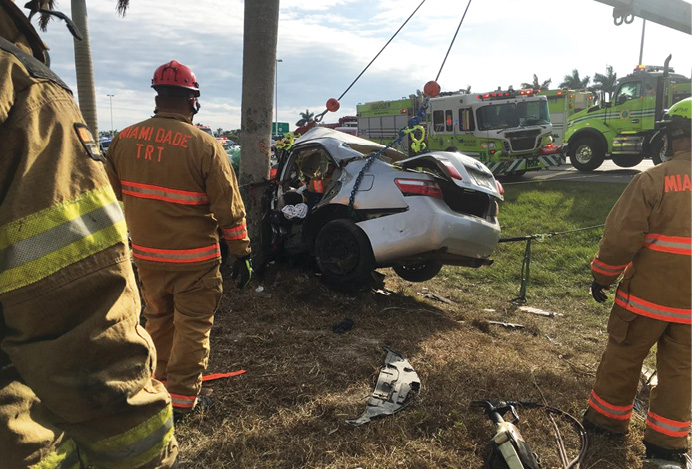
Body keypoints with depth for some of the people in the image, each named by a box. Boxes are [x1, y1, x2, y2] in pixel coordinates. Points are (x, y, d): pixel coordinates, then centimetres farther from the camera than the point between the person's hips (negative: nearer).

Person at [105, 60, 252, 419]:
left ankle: (160, 383, 37)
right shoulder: (205, 146, -16)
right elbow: (229, 209, -14)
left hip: (146, 254, 6)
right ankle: (183, 396, 17)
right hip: (194, 258, -5)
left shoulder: (123, 140, 0)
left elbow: (111, 196, 13)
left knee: (158, 319, 21)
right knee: (193, 325, 8)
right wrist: (241, 253, -6)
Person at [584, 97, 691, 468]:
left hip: (647, 295, -3)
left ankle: (607, 418, 30)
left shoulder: (653, 180, -15)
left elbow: (621, 237, -15)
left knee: (623, 357, 14)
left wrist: (601, 277, -1)